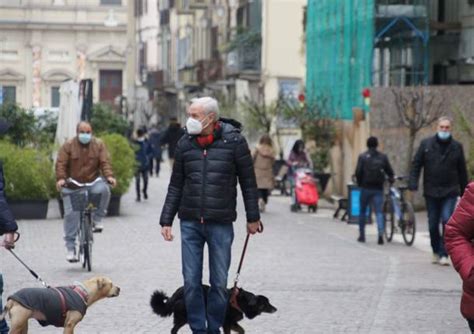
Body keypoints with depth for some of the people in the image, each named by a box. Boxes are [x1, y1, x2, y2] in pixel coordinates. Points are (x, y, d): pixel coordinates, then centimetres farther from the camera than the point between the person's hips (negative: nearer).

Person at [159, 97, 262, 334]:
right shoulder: (185, 144, 4)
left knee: (219, 282, 4)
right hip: (190, 223, 2)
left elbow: (248, 182, 2)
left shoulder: (234, 141, -5)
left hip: (221, 224, -2)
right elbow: (176, 186, 11)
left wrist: (253, 218, 5)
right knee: (191, 281, 2)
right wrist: (166, 220, 7)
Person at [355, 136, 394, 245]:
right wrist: (390, 179, 25)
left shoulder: (362, 157, -3)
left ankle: (362, 235, 17)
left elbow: (358, 172, -9)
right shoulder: (383, 157, 4)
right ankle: (381, 234, -19)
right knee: (379, 212, -1)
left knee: (362, 211, 13)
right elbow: (390, 172, 4)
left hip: (366, 188, -1)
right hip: (378, 188, 1)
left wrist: (359, 183, 7)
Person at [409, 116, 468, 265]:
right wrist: (413, 183, -10)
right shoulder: (426, 144, 4)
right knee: (433, 224, 7)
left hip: (450, 193, -1)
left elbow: (462, 171, 9)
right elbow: (416, 164, 4)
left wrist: (464, 192, 9)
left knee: (447, 220, -15)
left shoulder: (456, 147, 5)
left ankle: (444, 254, -10)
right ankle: (436, 252, 24)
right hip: (431, 192, 1)